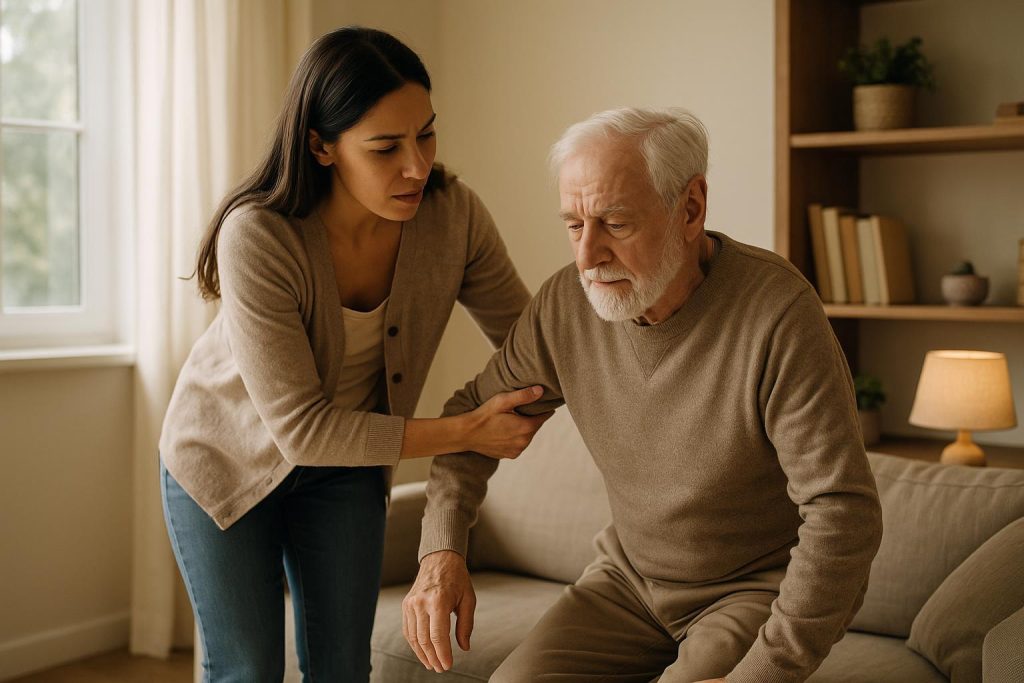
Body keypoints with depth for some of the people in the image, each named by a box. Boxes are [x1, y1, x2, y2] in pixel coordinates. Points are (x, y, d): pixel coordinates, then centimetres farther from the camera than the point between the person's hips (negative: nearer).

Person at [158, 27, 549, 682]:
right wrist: (466, 432, -31)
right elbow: (301, 428, -32)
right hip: (230, 453, -3)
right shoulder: (257, 239, -34)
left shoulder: (454, 215, -23)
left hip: (345, 464, 3)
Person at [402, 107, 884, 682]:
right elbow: (475, 415, 5)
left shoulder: (779, 312, -27)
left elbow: (844, 513, -27)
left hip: (764, 587, -4)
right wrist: (441, 551, -11)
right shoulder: (565, 305, -11)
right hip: (634, 576, 4)